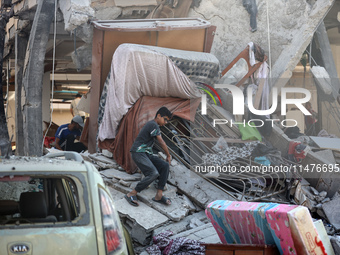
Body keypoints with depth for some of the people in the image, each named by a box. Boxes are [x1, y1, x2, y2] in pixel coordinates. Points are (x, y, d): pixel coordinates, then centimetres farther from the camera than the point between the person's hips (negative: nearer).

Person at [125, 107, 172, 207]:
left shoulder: (152, 124, 21)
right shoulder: (153, 125, -11)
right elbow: (162, 143, -8)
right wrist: (168, 156, 5)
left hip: (147, 154, 10)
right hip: (138, 153, -10)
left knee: (165, 165, -8)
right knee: (153, 173, -27)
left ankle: (159, 195, -10)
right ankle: (131, 194, -18)